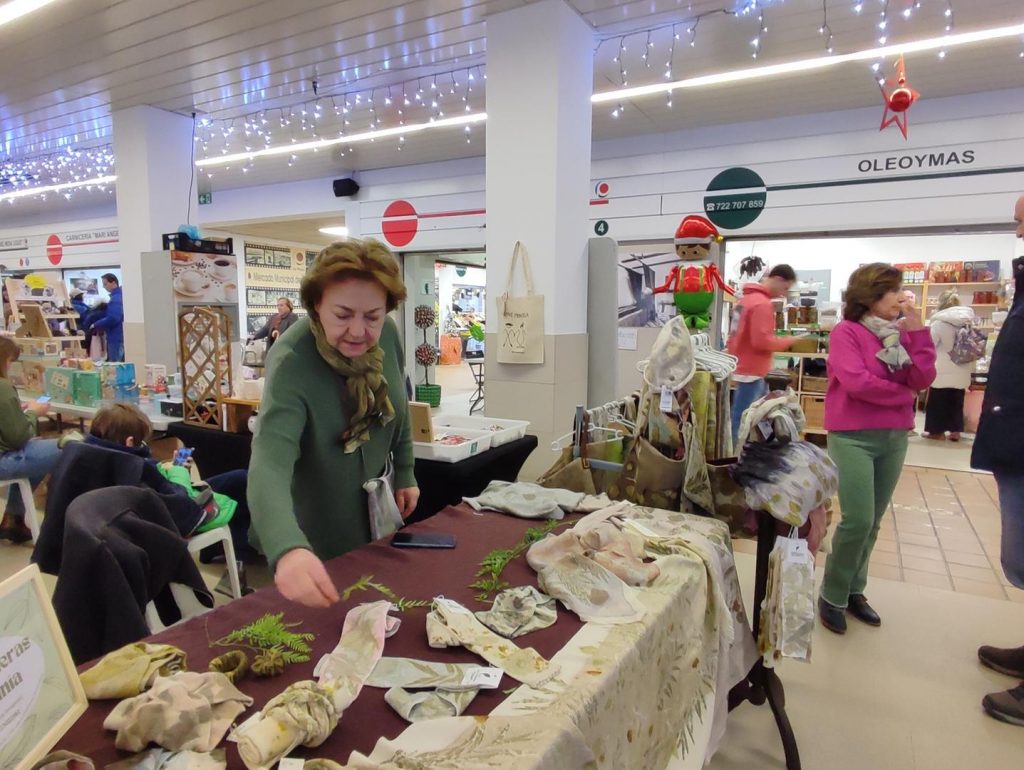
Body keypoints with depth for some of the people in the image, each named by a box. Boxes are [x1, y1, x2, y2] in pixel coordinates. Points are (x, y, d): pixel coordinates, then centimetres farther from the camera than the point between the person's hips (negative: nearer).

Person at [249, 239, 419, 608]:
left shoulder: (387, 334, -17)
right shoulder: (292, 363, -34)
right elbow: (269, 464, -48)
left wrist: (404, 472, 6)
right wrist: (287, 549, -64)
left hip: (376, 507, 5)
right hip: (317, 531, -5)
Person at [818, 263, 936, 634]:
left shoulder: (901, 332, 9)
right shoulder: (846, 332, -8)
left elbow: (923, 380, -1)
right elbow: (857, 382, -20)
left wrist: (916, 332, -7)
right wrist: (901, 394, -5)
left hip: (894, 438, 6)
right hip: (852, 436, -6)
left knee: (872, 523, 11)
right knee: (858, 521, -11)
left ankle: (854, 591, 26)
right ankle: (832, 595, 8)